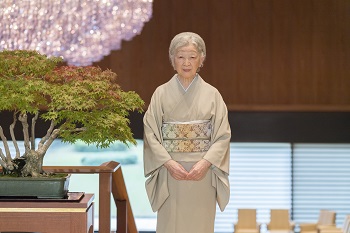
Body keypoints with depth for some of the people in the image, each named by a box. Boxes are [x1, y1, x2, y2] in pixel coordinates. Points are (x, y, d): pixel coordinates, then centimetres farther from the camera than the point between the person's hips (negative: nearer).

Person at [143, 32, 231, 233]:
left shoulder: (212, 94, 2)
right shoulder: (161, 94, 2)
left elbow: (223, 135, -1)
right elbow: (151, 133, -2)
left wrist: (205, 162, -14)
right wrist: (169, 162, -14)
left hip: (202, 172, 0)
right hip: (170, 172, 0)